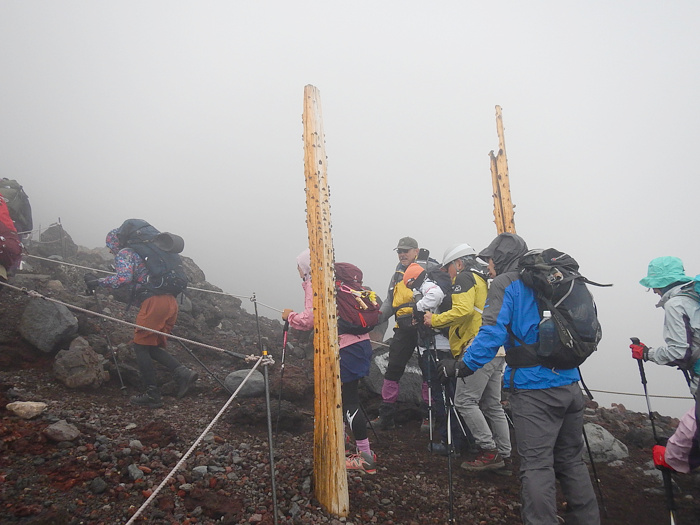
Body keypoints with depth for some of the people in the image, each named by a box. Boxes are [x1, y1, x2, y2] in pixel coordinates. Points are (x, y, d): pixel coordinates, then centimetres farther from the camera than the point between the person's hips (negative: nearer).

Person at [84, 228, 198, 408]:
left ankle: (152, 396, 4)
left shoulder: (123, 253, 3)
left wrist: (98, 282, -5)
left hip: (154, 302, -8)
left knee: (141, 346, 3)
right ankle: (182, 372, -4)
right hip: (171, 301, 8)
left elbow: (123, 278, -15)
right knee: (153, 347, 15)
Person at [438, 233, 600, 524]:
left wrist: (461, 367, -11)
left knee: (536, 466, -3)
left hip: (534, 389, -7)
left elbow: (492, 334, -16)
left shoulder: (505, 284, -5)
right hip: (570, 384, 8)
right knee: (570, 459, 18)